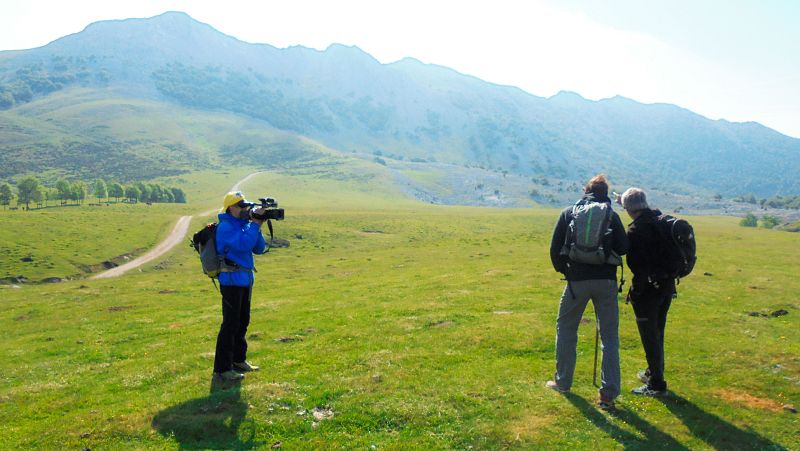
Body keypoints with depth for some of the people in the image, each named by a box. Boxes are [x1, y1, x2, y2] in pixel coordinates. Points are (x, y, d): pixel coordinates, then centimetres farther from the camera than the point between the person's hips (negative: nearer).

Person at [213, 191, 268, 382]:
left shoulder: (244, 224, 10)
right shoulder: (226, 227, -14)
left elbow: (259, 248, 7)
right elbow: (243, 245, -29)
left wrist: (257, 226, -6)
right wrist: (255, 223, -23)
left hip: (245, 280, 9)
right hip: (231, 281, -9)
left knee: (242, 322, 17)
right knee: (230, 324, -6)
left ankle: (238, 360, 31)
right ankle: (222, 368, 2)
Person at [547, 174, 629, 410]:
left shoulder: (569, 213, 4)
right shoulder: (611, 214, 4)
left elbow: (555, 249, 0)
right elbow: (623, 247, 0)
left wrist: (563, 270, 15)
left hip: (577, 280, 0)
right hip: (606, 281, 0)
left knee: (566, 329, 17)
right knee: (609, 335, 7)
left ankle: (563, 382, 26)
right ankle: (609, 393, 5)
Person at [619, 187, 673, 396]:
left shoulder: (636, 229, -19)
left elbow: (636, 264, -21)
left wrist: (636, 291, -14)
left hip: (649, 288, -8)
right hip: (667, 284, 8)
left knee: (650, 336, 2)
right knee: (657, 332, 21)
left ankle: (656, 384, 9)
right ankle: (653, 373, 37)